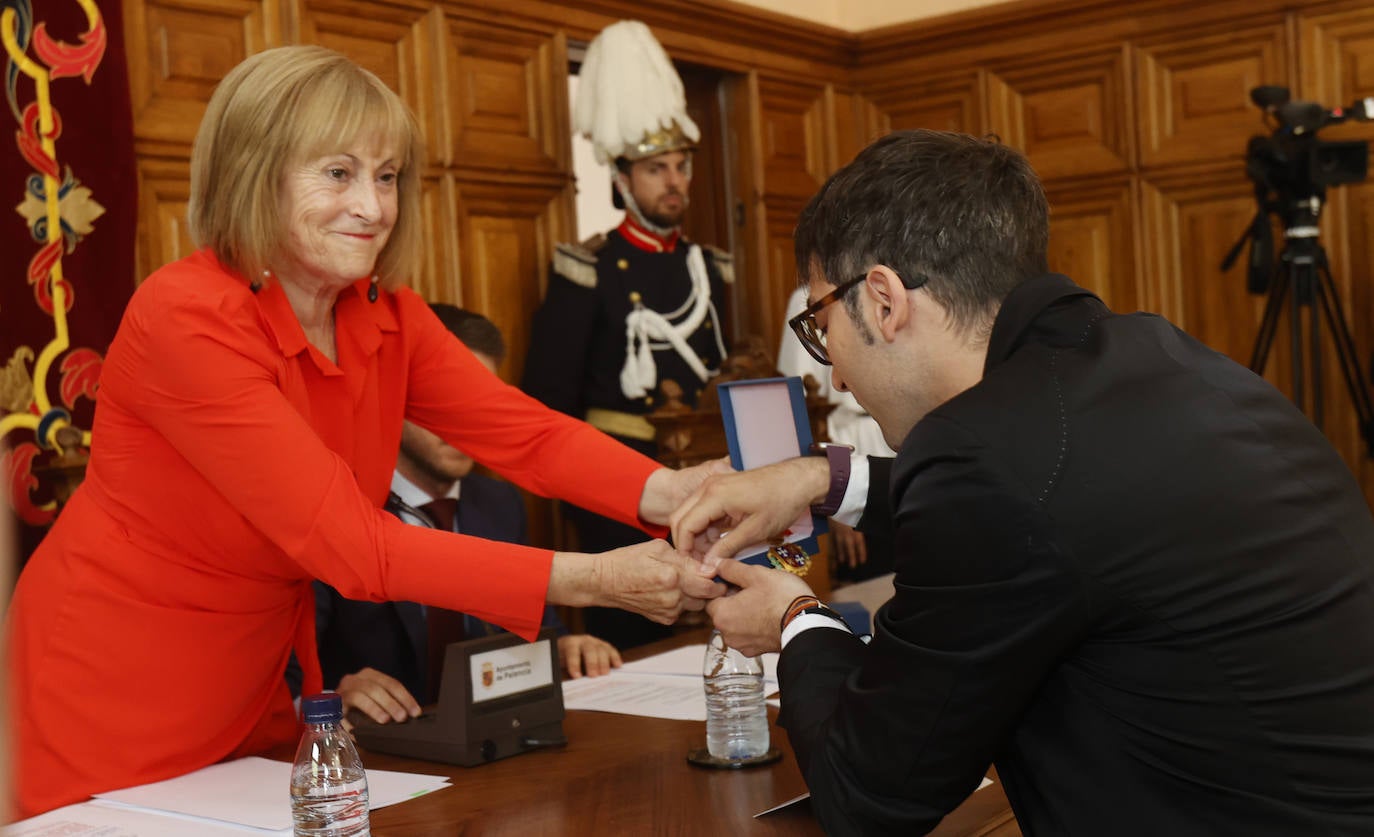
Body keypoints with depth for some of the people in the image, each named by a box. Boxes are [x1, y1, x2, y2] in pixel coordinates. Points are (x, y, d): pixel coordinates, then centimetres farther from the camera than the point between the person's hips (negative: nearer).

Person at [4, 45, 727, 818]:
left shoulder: (385, 315, -3)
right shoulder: (185, 320, -26)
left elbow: (524, 431, -12)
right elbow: (347, 543, -31)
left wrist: (667, 493, -32)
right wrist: (589, 580, -36)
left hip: (256, 691, 6)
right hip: (113, 707, -6)